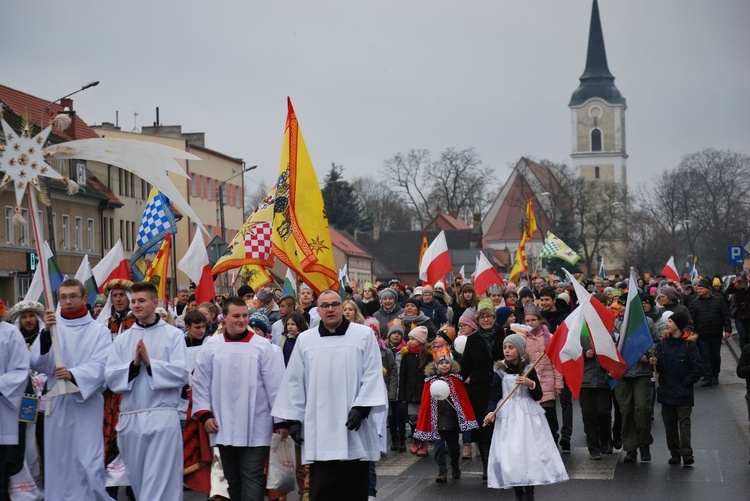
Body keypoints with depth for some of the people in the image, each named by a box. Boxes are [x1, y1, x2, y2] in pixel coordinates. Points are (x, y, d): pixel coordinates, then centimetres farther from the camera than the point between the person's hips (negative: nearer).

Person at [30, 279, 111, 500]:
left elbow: (100, 366, -10)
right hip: (57, 405, 2)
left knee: (88, 463, -6)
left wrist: (73, 374, -28)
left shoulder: (99, 330, 2)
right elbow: (38, 364, -5)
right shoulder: (52, 328, 7)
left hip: (87, 404, -2)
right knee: (58, 462, 6)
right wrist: (46, 333, -21)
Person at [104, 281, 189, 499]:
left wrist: (150, 363, -12)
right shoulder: (122, 339, 10)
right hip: (130, 419, 4)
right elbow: (111, 378, 3)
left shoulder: (174, 335, 0)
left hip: (163, 417, -4)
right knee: (138, 480, 13)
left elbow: (181, 374, -8)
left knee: (160, 481, -5)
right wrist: (134, 365, -12)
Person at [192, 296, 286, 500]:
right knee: (233, 479, 13)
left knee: (252, 478, -5)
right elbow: (200, 383, 8)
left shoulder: (262, 346, -3)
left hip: (255, 428, -3)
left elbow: (275, 384, -2)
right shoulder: (211, 346, 3)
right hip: (224, 428, 3)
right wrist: (204, 414, 0)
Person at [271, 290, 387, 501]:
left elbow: (372, 374, -2)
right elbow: (294, 382, 9)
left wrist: (361, 408, -12)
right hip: (320, 432, 1)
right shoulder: (305, 340, 9)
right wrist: (293, 418, 5)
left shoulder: (364, 335, 4)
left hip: (354, 429, -1)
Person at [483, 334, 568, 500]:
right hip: (507, 416, 0)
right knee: (510, 454, -2)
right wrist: (491, 412, -17)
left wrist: (531, 383, -15)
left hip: (528, 415, 0)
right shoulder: (500, 370, 1)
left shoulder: (528, 369, 2)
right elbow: (495, 396, 0)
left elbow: (538, 396, 3)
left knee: (530, 452, -5)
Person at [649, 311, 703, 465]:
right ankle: (674, 454, 14)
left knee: (684, 421, -10)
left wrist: (687, 383, -9)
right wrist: (655, 363, -13)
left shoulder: (688, 344, -7)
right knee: (669, 424, 8)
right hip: (666, 392, 5)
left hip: (683, 393, -5)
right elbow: (660, 368, 8)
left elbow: (698, 368, -7)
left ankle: (687, 454, -13)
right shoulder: (662, 343, 7)